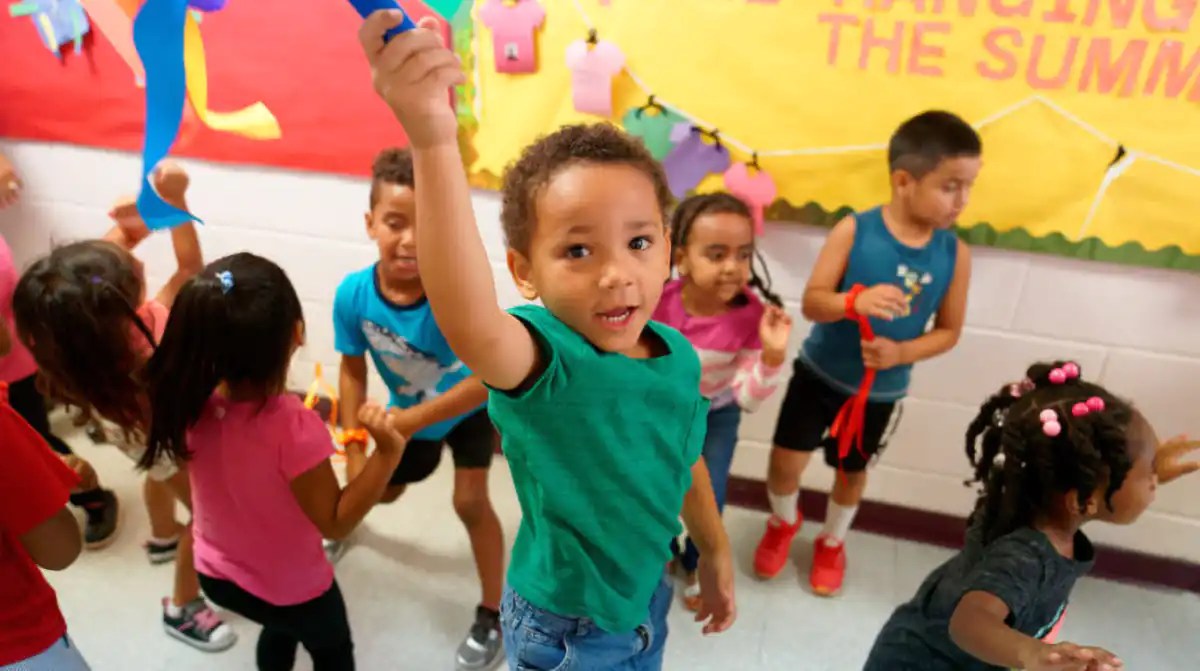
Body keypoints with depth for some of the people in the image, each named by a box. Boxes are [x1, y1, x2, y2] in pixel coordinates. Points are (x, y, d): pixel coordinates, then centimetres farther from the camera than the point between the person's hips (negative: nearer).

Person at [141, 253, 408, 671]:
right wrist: (388, 452, -37)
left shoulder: (191, 401, -20)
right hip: (289, 588, -5)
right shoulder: (293, 427, -38)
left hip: (214, 573, 5)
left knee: (281, 626, 36)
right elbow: (335, 522, -27)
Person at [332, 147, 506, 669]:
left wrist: (415, 420, -39)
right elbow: (353, 369, -14)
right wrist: (354, 446, -17)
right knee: (382, 492, 22)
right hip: (407, 410, 4)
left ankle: (493, 612, 14)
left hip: (469, 406, -3)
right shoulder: (353, 294, -30)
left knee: (470, 502, -9)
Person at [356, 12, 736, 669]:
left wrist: (714, 551, 18)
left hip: (644, 597, 6)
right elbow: (471, 329, -56)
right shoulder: (542, 358, -32)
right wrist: (433, 140, -68)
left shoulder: (678, 355, -13)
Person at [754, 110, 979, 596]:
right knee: (786, 460, 0)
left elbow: (948, 331, -3)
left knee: (852, 470, 18)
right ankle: (783, 523, 35)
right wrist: (855, 301, -38)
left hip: (881, 391, 2)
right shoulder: (853, 231, -18)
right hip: (819, 372, -1)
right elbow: (812, 301, -17)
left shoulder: (955, 254, -11)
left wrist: (899, 353, -21)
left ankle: (832, 543, 47)